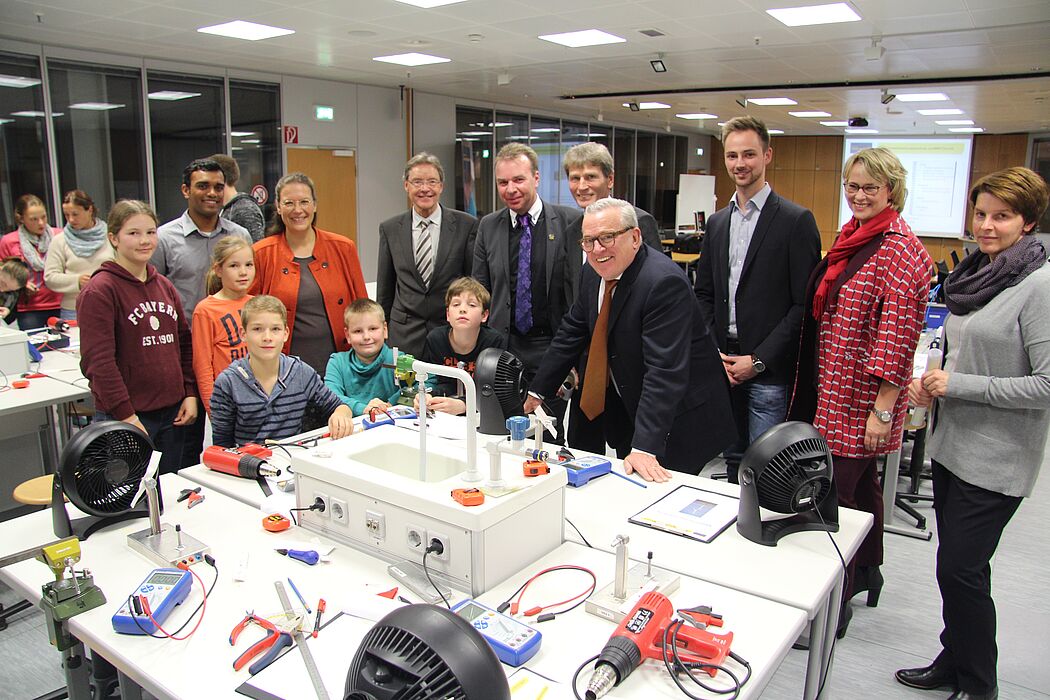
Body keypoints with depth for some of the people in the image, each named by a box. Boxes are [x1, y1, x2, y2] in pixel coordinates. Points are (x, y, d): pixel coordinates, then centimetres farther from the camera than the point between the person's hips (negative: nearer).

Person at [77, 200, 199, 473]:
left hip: (174, 413, 6)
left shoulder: (164, 286, 12)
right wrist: (127, 416, -16)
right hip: (124, 419, -6)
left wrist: (190, 394, 6)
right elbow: (98, 361, -14)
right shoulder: (99, 291, -9)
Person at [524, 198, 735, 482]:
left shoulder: (664, 283, -28)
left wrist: (645, 447, -37)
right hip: (627, 407, 8)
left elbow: (665, 369, -33)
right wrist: (538, 390, 9)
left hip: (679, 419, -7)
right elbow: (573, 331, 9)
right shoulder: (594, 271, -2)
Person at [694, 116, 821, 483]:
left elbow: (804, 303, -11)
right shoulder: (717, 222, 12)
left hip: (769, 371, -5)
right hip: (724, 365, 5)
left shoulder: (796, 220, -7)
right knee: (733, 458, 17)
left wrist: (759, 361, -13)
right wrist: (714, 353, 0)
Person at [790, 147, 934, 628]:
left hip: (861, 398, -9)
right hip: (832, 390, 9)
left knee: (835, 496, -4)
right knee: (861, 483, 22)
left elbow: (899, 336, -19)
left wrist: (883, 409, -21)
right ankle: (866, 572, 40)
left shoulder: (900, 250, -15)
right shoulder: (851, 238, 12)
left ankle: (836, 606, 10)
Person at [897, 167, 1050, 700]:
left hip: (995, 459, -8)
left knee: (961, 569, 1)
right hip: (952, 444, 8)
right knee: (954, 563, 17)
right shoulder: (975, 275, 9)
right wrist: (933, 385, 4)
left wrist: (958, 384, -18)